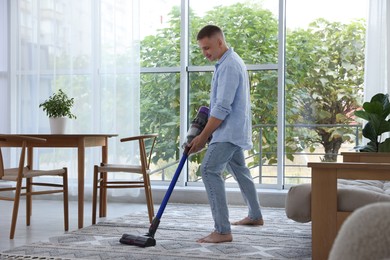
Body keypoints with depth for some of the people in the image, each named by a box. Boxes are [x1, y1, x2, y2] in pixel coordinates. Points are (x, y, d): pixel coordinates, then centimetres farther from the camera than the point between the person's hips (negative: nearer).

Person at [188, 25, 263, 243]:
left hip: (229, 130, -11)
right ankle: (255, 216, 39)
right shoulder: (230, 61, 15)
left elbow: (222, 108, -25)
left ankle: (223, 230, -21)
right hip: (235, 130, 11)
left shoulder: (229, 66, -20)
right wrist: (206, 132, 19)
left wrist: (203, 137, -21)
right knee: (239, 170, 22)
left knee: (210, 170, -18)